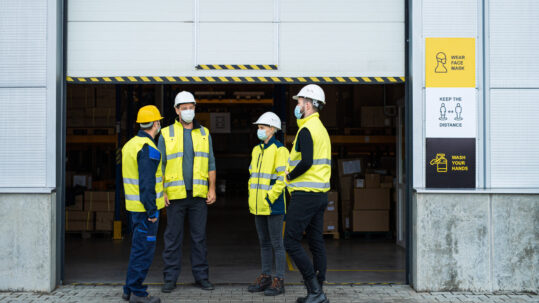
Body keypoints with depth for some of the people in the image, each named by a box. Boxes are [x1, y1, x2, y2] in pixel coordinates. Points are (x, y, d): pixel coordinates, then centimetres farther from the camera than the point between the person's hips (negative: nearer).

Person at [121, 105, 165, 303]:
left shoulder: (130, 144, 13)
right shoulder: (148, 149, -17)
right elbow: (147, 183, -23)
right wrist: (152, 210, -19)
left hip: (133, 205, 10)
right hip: (145, 207, -10)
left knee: (138, 247, 17)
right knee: (144, 249, -3)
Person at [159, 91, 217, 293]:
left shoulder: (204, 133, 11)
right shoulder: (166, 134, 4)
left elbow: (210, 164, 12)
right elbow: (159, 165, 3)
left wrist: (212, 189, 4)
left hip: (199, 194, 2)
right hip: (175, 194, -2)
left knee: (199, 237, 6)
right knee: (173, 237, 2)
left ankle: (201, 276, 14)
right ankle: (170, 278, 10)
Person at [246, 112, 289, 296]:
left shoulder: (279, 150, -10)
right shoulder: (256, 150, 14)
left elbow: (283, 178, -16)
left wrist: (270, 198, -16)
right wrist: (252, 197, 13)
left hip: (273, 205, -8)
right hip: (258, 207, 8)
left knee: (277, 243, -2)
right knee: (264, 243, 14)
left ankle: (279, 281, 4)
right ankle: (265, 277, 22)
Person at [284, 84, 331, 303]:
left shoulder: (306, 130, -13)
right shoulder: (322, 129, 18)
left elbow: (306, 162, -24)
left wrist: (290, 176, -8)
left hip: (305, 194, -10)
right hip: (321, 194, 10)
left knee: (291, 242, -5)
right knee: (316, 242, 10)